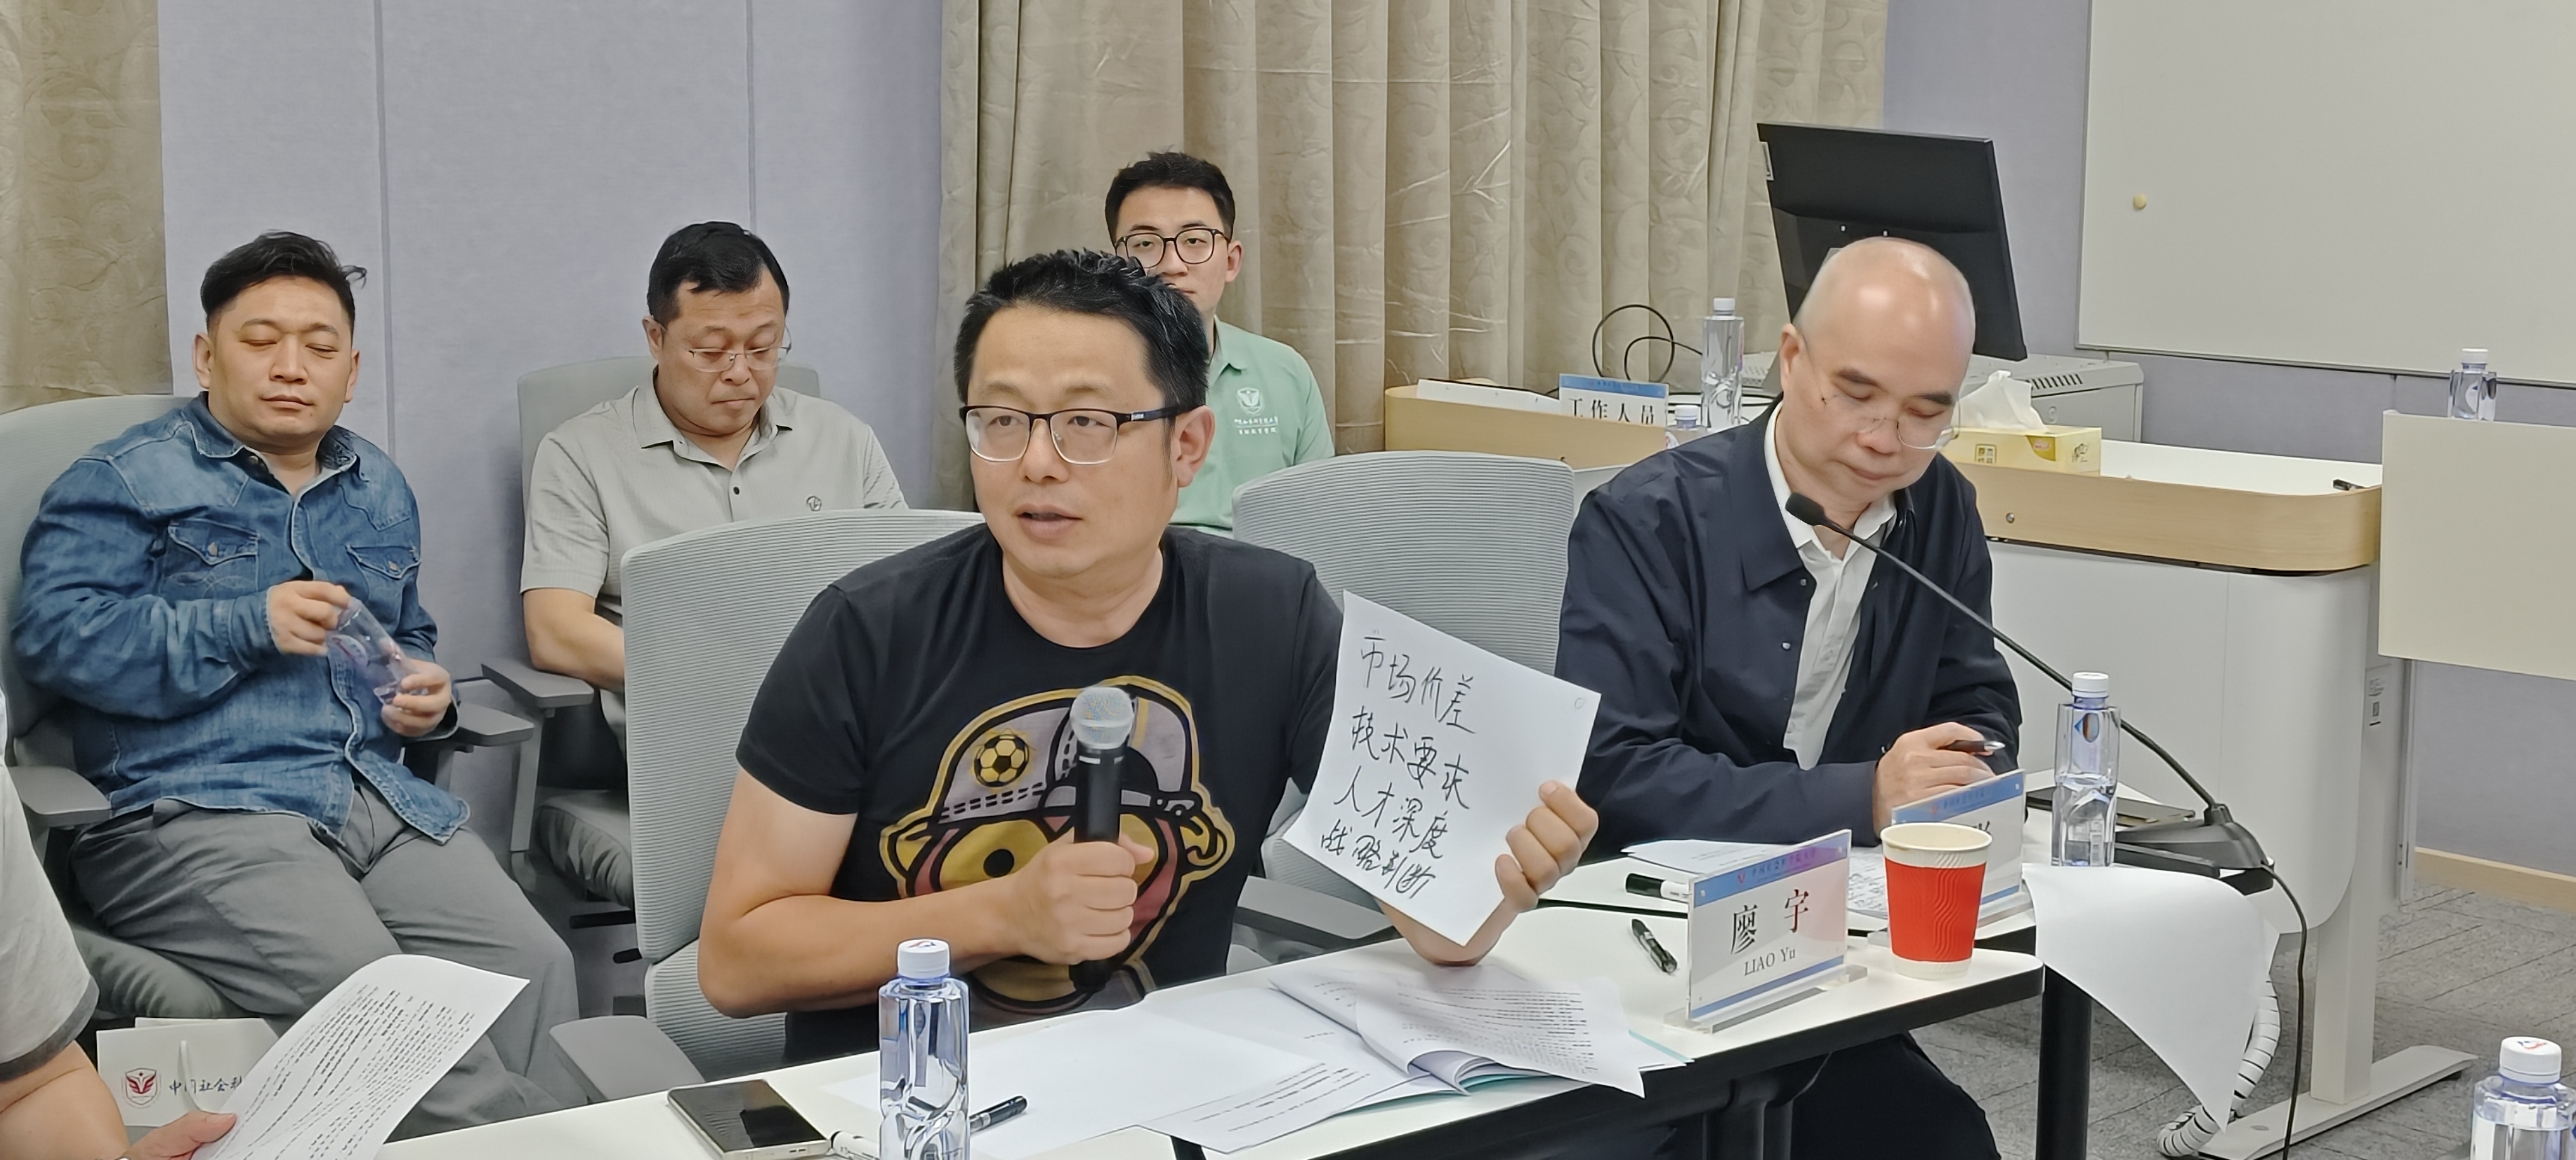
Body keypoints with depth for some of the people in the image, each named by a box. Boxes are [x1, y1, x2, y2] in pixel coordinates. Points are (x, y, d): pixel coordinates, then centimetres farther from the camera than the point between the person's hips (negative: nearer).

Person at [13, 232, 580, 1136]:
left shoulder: (379, 488, 25)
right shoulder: (125, 482, 6)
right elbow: (55, 632, -7)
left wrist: (427, 694, 13)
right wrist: (250, 627, -14)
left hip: (379, 794, 6)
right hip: (195, 810, -5)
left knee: (532, 965, -21)